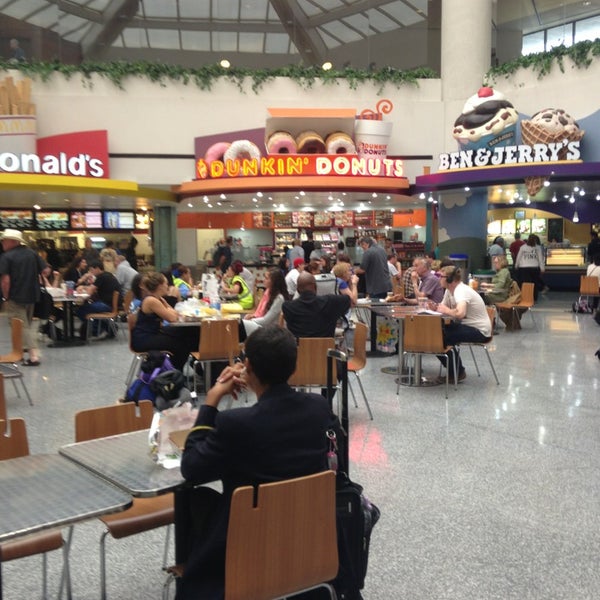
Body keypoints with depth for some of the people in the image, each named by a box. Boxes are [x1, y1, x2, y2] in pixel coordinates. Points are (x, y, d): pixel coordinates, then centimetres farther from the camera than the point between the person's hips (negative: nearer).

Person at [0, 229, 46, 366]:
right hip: (32, 295, 6)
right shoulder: (33, 253, 3)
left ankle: (33, 356, -3)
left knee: (22, 327, 1)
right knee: (29, 323, 21)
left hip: (15, 298, -6)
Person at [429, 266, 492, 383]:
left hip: (480, 331, -10)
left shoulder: (461, 291, -23)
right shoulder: (449, 290, 5)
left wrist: (446, 311, -21)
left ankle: (458, 373, -3)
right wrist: (436, 308, -10)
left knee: (442, 337, -21)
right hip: (467, 326, 10)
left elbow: (460, 313, -40)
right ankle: (452, 369, 14)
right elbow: (444, 308, 13)